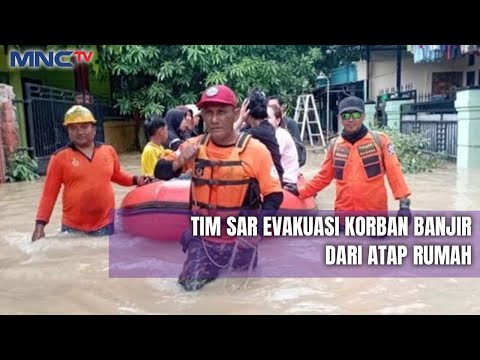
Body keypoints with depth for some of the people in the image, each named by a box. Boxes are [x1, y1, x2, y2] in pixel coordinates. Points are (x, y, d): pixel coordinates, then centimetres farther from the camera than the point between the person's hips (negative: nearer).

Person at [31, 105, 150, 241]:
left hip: (105, 225, 3)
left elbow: (117, 175, 22)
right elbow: (49, 194, -2)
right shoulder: (60, 157, -5)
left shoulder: (109, 151, 4)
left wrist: (135, 180, 5)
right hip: (73, 228, -2)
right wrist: (40, 224, -8)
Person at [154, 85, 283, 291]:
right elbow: (161, 173, -1)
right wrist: (179, 161, -23)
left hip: (241, 238, -2)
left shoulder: (255, 150, -15)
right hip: (203, 235, 2)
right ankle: (214, 266, 32)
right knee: (190, 286, 2)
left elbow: (274, 194, -10)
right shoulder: (194, 146, -5)